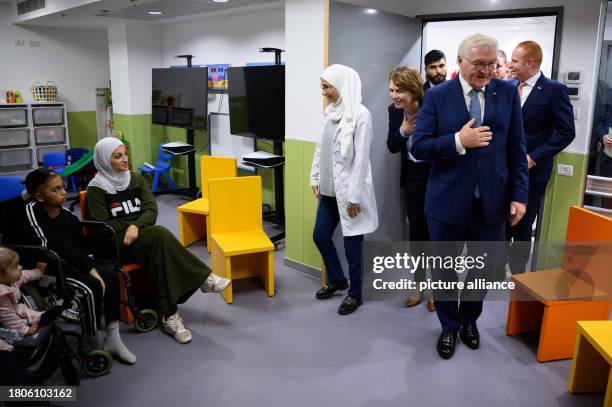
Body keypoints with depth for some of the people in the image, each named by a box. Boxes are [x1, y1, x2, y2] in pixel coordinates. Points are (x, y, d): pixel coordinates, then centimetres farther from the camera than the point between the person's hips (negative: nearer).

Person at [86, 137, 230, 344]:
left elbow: (152, 211, 2)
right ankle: (203, 278, -27)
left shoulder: (136, 179, 10)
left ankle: (169, 315, -35)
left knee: (159, 253, -33)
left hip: (144, 236, 5)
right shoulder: (96, 188, -4)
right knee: (160, 234, -33)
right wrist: (129, 227, -15)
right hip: (116, 243, -5)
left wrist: (136, 226, -17)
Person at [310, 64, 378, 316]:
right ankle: (336, 279, 36)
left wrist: (354, 196, -18)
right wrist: (315, 178, 13)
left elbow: (361, 158, -17)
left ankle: (355, 293, 23)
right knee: (320, 236, 14)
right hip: (329, 189, 8)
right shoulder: (331, 112, 7)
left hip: (349, 191, -7)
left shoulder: (360, 115, -15)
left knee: (352, 245, 4)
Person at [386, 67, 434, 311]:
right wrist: (402, 131, -17)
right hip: (413, 177, 4)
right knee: (416, 231, 10)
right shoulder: (394, 110, -5)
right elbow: (392, 147, -1)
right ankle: (419, 285, 26)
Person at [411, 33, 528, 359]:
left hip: (492, 200, 2)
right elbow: (418, 148, -9)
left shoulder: (508, 93, 1)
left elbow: (516, 148, 3)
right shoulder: (437, 96, -5)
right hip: (448, 200, -2)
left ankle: (469, 320, 41)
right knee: (444, 270, 12)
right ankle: (449, 326, 36)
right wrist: (458, 141, -22)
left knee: (484, 267, 15)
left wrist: (519, 195, -2)